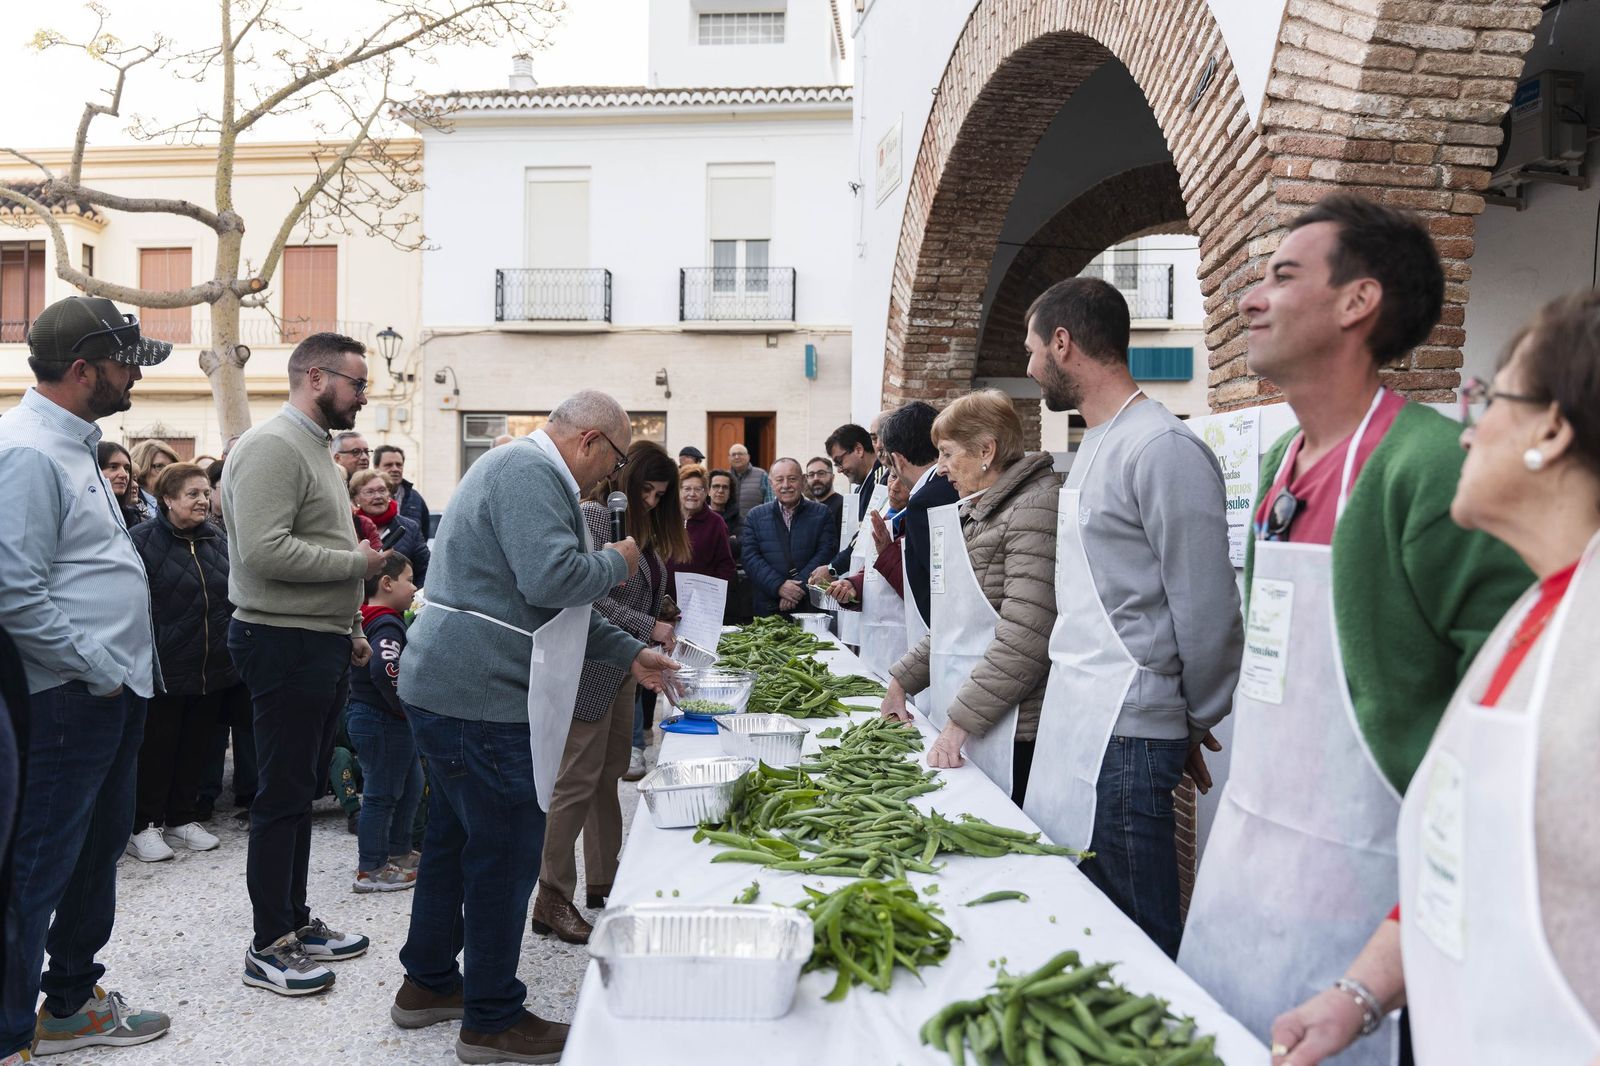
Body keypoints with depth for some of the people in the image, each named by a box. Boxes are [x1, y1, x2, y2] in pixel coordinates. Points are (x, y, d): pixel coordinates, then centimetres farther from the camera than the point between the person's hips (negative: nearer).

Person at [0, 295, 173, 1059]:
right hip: (71, 699, -10)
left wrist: (123, 668, 14)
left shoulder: (71, 444, 14)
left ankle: (71, 1001, 35)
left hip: (114, 689, 10)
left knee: (99, 850, 20)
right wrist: (100, 672, -16)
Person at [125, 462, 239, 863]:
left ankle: (182, 818, 26)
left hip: (212, 669, 6)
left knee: (195, 746, 13)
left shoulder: (218, 540, 10)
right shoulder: (143, 540, -9)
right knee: (156, 748, 3)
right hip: (164, 669, -6)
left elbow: (235, 596, 21)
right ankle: (142, 826, 15)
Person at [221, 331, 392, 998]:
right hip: (285, 644, -10)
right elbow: (266, 553, -27)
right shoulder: (272, 447, -16)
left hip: (321, 645, 10)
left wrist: (347, 629, 20)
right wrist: (359, 562, -18)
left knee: (302, 791, 17)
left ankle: (295, 922, 29)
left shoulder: (315, 448, 17)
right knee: (282, 797, -1)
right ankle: (268, 947, 11)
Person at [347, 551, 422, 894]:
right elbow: (385, 669, -36)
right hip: (383, 723, -10)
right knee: (381, 794, 0)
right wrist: (406, 707, -24)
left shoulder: (367, 619, 12)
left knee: (410, 786, 21)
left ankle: (398, 853, 33)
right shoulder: (387, 625, -21)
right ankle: (370, 870, 10)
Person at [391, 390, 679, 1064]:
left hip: (443, 687, 11)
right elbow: (551, 579, -29)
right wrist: (616, 564, -9)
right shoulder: (530, 473, -15)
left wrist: (630, 655, 21)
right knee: (505, 856, 0)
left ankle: (429, 984, 35)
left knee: (454, 839, 21)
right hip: (484, 699, -11)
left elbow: (554, 603, 24)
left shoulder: (523, 470, 20)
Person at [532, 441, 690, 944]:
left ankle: (604, 880, 25)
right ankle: (552, 900, 2)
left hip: (623, 669, 9)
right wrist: (649, 628, -20)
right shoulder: (595, 516, -12)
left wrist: (663, 629, 5)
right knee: (579, 780, -6)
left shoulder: (641, 526, 16)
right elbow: (590, 597, -21)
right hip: (590, 669, -9)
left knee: (609, 776, 15)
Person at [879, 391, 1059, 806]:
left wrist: (959, 721, -20)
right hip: (960, 726, 9)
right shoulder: (974, 513, 18)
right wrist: (903, 680, 19)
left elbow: (1025, 636, -21)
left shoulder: (1034, 508, -13)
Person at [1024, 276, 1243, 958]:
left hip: (1124, 739, -9)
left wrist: (1198, 722, -2)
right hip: (1073, 723, 9)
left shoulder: (1162, 448, -15)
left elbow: (1205, 608, -14)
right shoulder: (1094, 447, 16)